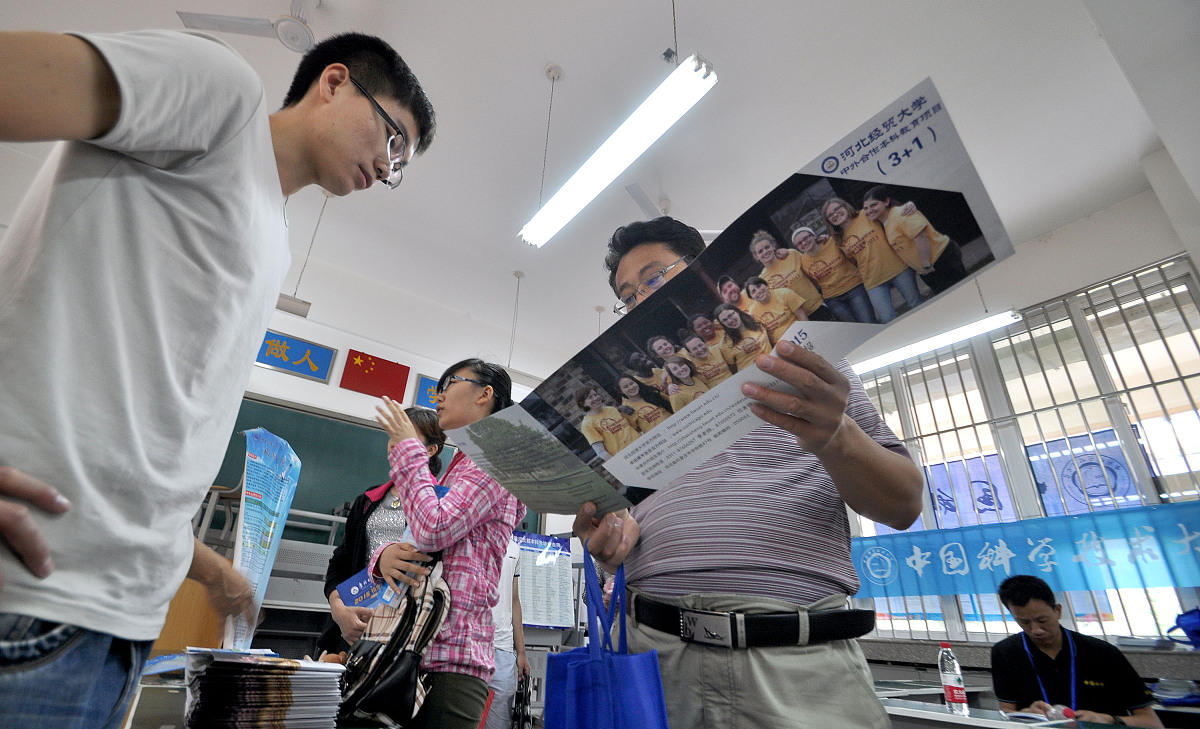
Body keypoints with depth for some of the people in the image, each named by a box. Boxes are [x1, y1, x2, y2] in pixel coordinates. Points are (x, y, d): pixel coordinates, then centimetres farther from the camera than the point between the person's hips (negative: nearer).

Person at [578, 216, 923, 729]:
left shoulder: (805, 360, 6)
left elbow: (903, 506, 1)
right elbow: (614, 525, 14)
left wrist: (833, 437, -18)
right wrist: (615, 530, -9)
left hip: (803, 664, -1)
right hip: (654, 652, 2)